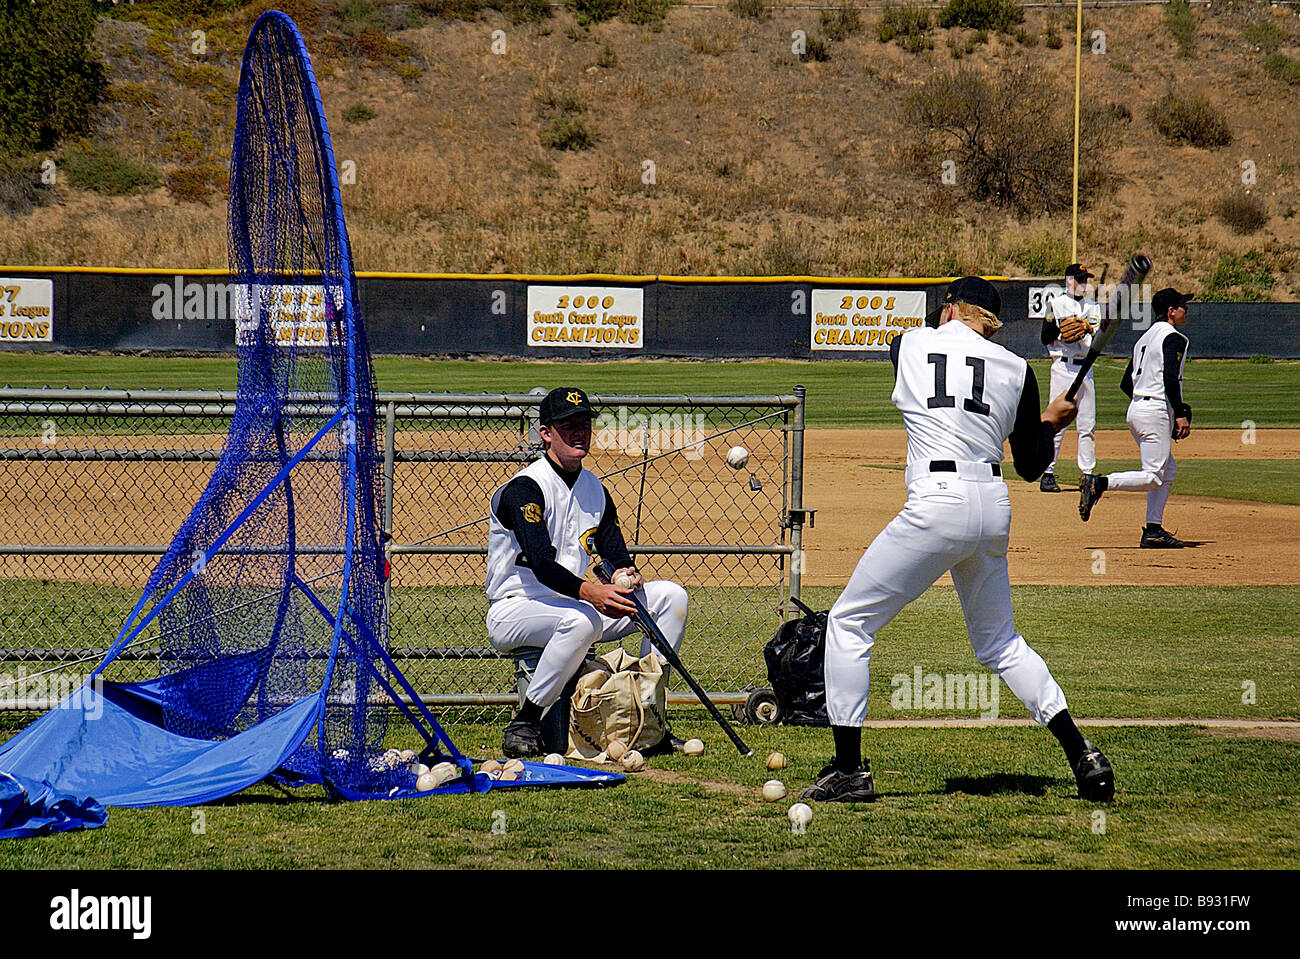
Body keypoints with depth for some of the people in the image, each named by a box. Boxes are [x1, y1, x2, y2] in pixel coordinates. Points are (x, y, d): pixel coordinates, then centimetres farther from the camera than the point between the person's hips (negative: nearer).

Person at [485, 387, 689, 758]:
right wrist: (591, 592, -47)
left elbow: (616, 555, 4)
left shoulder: (594, 488, 11)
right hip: (515, 609, -8)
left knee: (671, 596, -4)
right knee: (582, 620, -40)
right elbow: (541, 564, -29)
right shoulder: (525, 488, -15)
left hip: (574, 602, 8)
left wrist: (627, 577, -22)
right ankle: (523, 727, -26)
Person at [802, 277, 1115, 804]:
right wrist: (1053, 422, 34)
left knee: (849, 622, 6)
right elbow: (1031, 465, 15)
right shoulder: (1015, 369, 10)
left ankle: (850, 770, 2)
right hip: (994, 510, 5)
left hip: (936, 506, -5)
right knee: (998, 641, 21)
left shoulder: (907, 345, 6)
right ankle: (1084, 756, 14)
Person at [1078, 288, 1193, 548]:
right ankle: (1099, 483, -21)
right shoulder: (1174, 338, -8)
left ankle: (1154, 530, 10)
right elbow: (1170, 378, -22)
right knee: (1154, 476, -11)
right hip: (1156, 411, -10)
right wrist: (1180, 414, -18)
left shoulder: (1145, 338, 18)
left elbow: (1126, 384, 19)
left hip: (1135, 408, 10)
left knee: (1167, 471, 15)